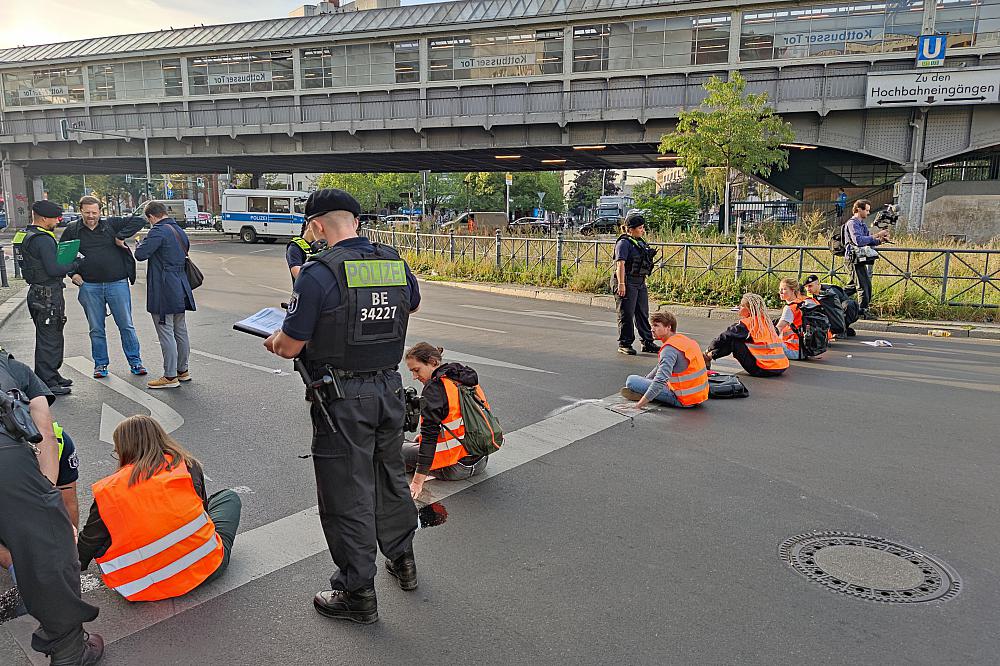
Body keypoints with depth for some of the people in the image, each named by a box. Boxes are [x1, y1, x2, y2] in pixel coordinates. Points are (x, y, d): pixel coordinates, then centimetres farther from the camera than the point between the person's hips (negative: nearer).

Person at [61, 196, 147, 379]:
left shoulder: (111, 224, 1)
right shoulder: (72, 230, 6)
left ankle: (135, 362, 13)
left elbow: (139, 221, -3)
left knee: (126, 325, 4)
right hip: (90, 287, 2)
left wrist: (120, 238, -9)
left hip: (117, 283, -1)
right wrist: (72, 273, 4)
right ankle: (100, 364, 22)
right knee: (96, 329, 10)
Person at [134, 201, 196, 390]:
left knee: (166, 333, -3)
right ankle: (183, 370, 26)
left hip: (163, 292, -9)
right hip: (180, 290, 9)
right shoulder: (180, 231, 13)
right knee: (180, 331, 15)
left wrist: (140, 243, 1)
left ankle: (170, 376, 1)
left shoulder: (158, 231, -15)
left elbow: (141, 254, -19)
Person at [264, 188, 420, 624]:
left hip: (342, 399, -6)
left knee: (347, 495, 6)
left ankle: (358, 594, 18)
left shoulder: (319, 273, -17)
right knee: (390, 477, 23)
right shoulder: (396, 264, 1)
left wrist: (272, 340, 9)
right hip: (389, 388, 6)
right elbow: (412, 305, 24)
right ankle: (402, 560, 40)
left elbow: (290, 347, -13)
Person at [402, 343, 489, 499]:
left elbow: (429, 435, -22)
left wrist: (418, 482, -20)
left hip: (456, 469, -8)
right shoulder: (466, 377, 7)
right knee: (416, 444, 30)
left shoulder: (434, 388, -18)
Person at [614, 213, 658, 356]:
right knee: (627, 315, -1)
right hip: (627, 283, -9)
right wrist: (621, 284, -25)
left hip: (640, 283, 9)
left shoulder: (640, 242, 14)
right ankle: (624, 344, 8)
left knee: (643, 314, 12)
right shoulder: (624, 243, -13)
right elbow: (620, 264, -19)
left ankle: (647, 343, 20)